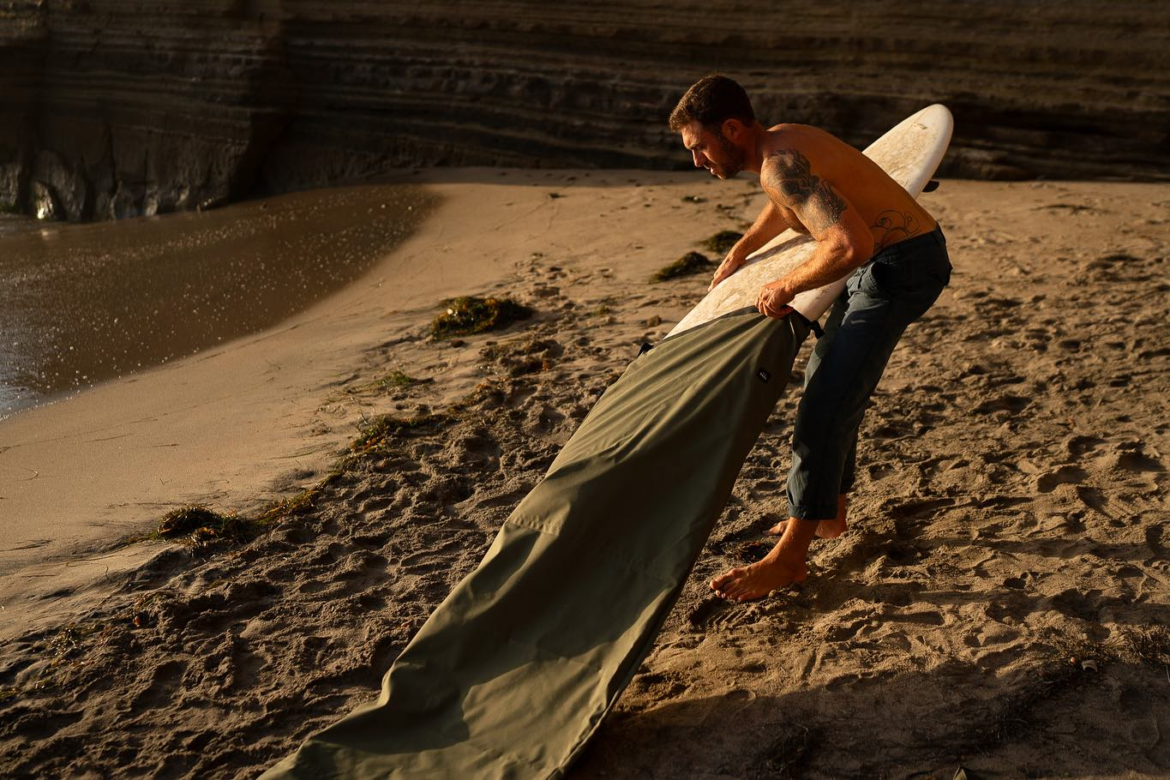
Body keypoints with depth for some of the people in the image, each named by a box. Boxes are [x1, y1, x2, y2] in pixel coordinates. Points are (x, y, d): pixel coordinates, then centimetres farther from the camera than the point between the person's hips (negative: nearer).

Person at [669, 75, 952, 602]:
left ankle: (788, 558, -5)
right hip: (881, 260, 11)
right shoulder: (777, 142, 6)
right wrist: (737, 256, 37)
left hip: (903, 265, -11)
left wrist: (784, 287, -24)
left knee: (826, 402, -12)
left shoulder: (781, 162, -26)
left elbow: (850, 245, -38)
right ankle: (829, 513, 36)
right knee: (825, 382, 20)